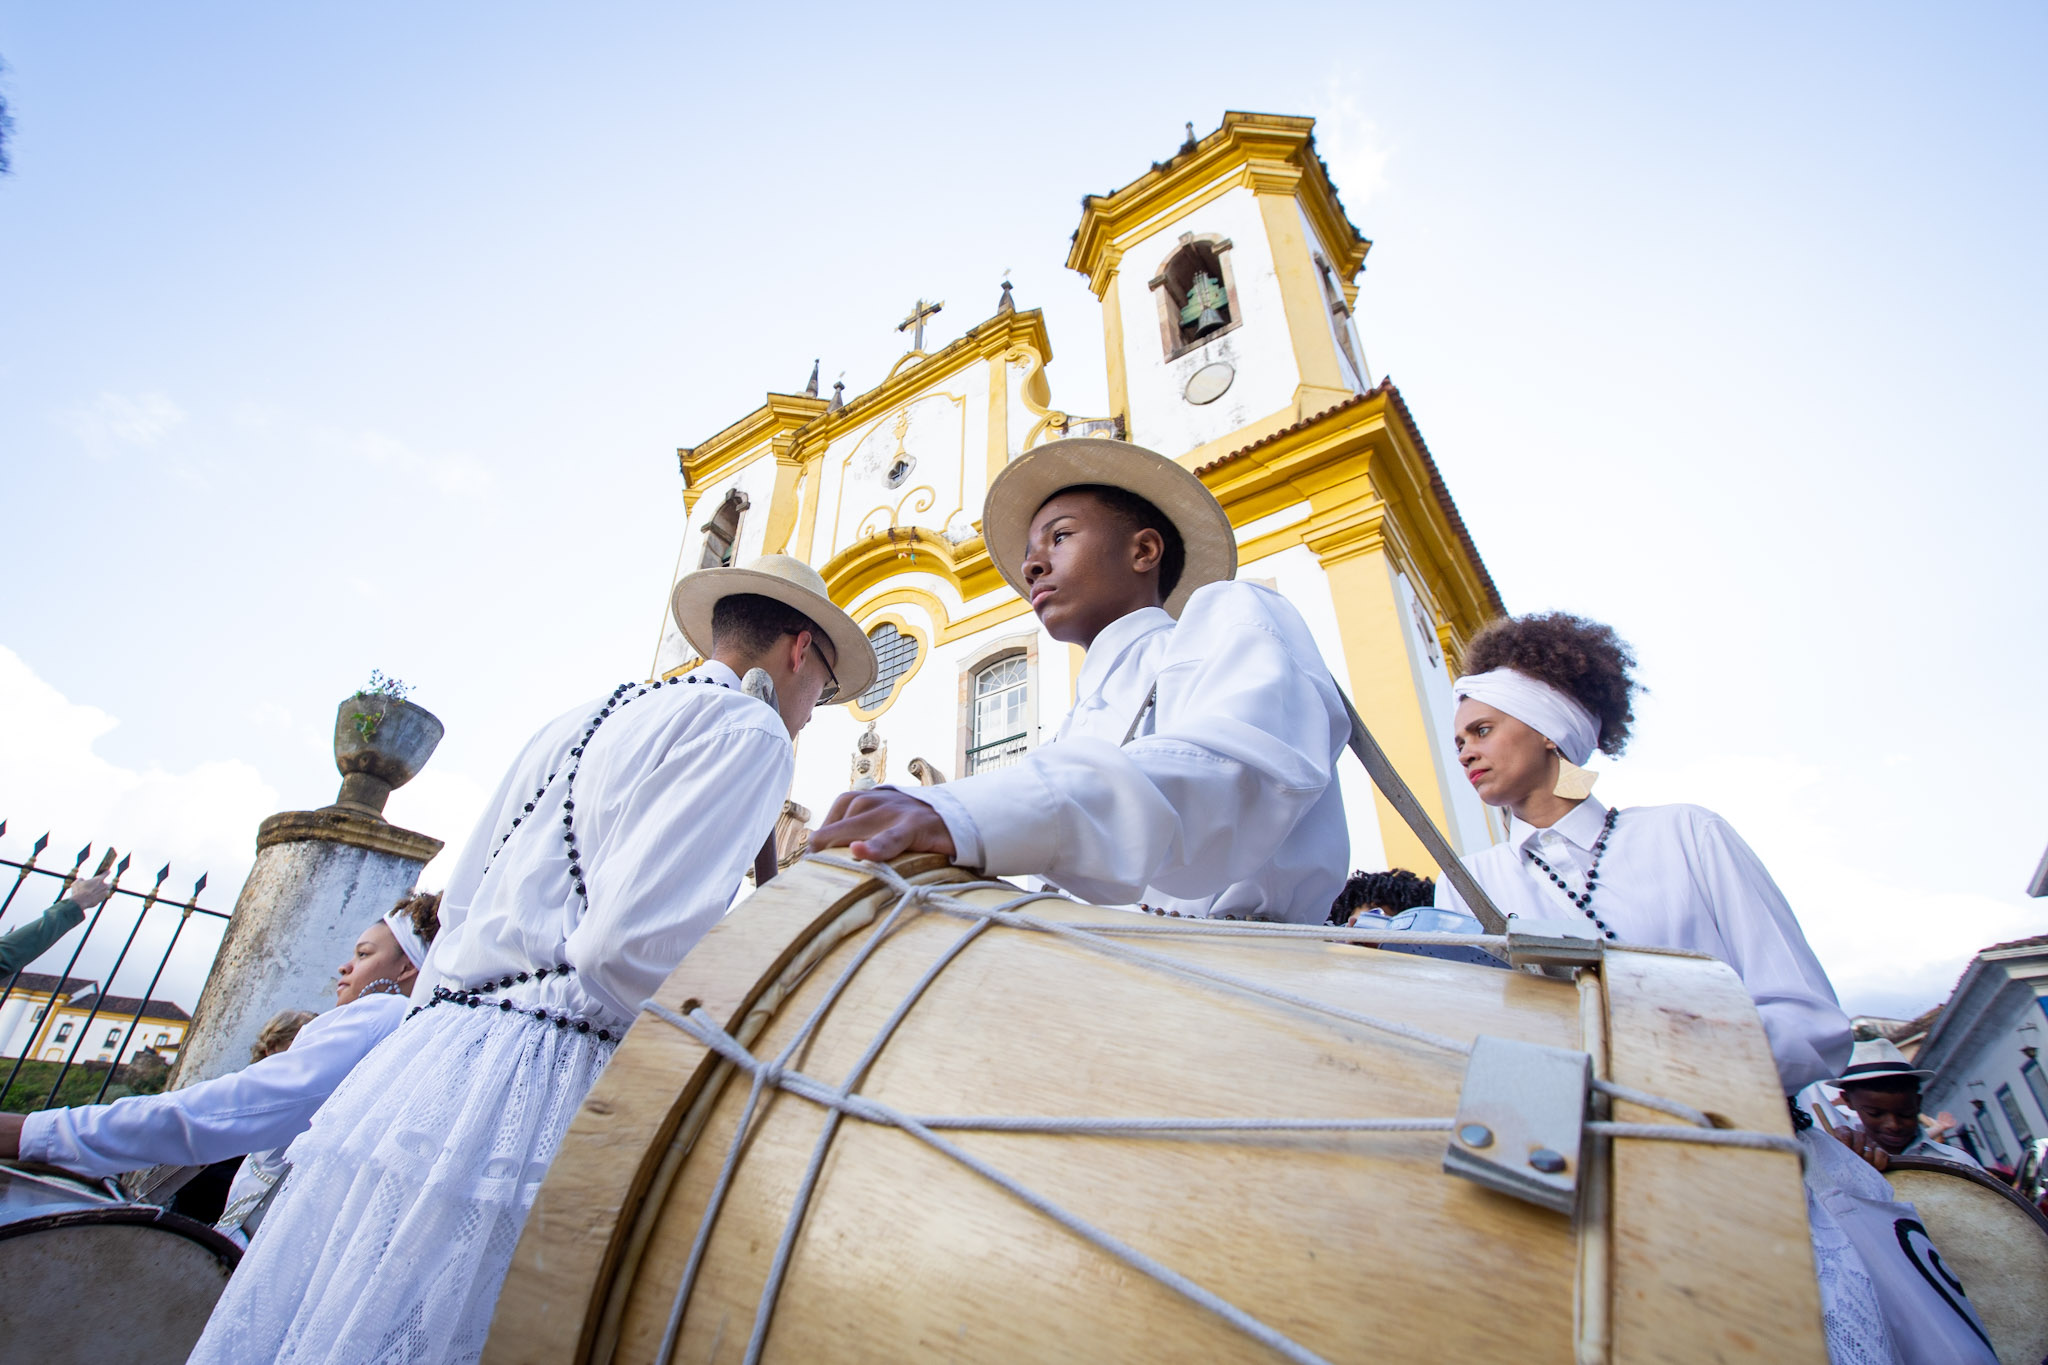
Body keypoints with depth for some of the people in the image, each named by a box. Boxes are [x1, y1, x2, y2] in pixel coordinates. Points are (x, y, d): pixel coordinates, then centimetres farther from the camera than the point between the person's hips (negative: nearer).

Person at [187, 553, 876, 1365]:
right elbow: (632, 946, -19)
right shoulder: (750, 729, -8)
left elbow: (457, 905, 20)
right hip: (540, 1087, -9)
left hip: (424, 1052, 9)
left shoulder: (574, 724, 19)